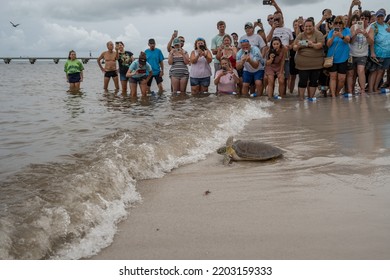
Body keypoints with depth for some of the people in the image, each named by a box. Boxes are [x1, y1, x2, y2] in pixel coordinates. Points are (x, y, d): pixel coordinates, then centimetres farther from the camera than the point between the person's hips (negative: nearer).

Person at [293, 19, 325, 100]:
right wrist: (297, 46, -25)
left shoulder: (318, 34, 1)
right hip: (303, 63, 0)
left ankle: (311, 97, 14)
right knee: (303, 81, -3)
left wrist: (312, 45, -35)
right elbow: (294, 48, -1)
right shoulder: (300, 35, 6)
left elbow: (320, 45, -14)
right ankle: (301, 98, 3)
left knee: (314, 81, 4)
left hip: (316, 62, 0)